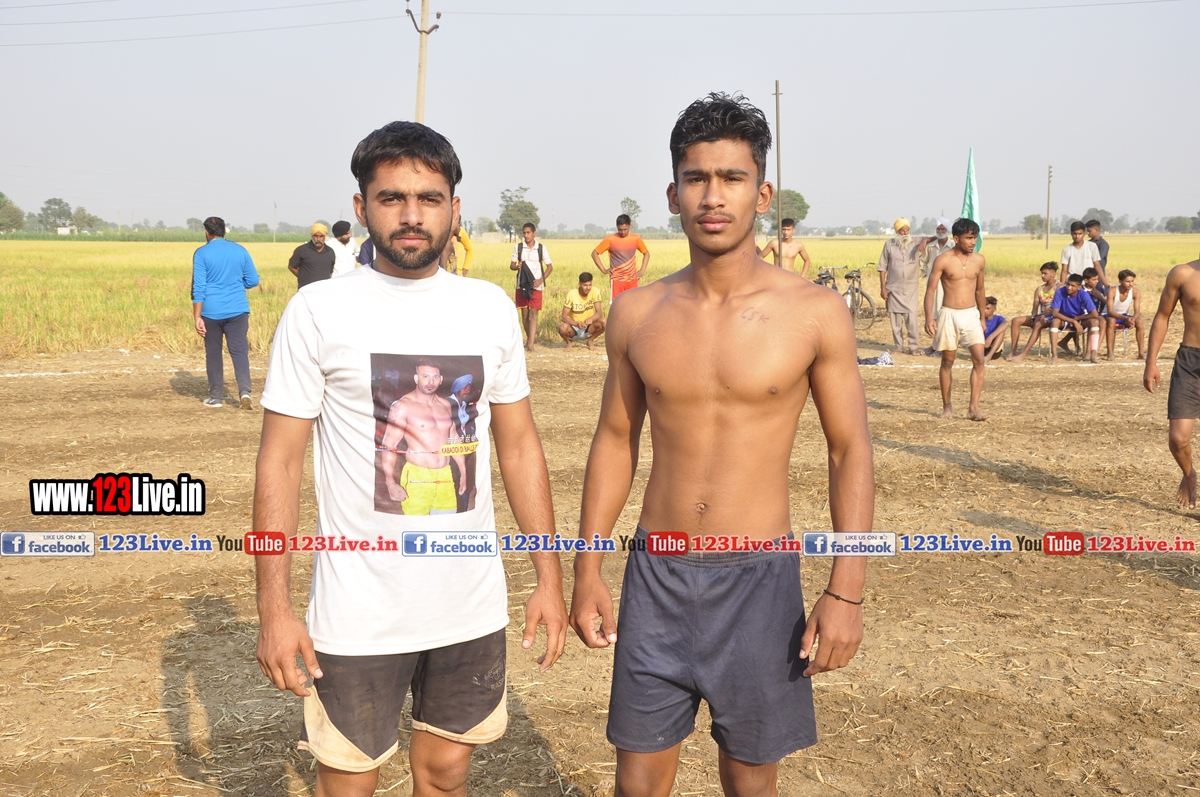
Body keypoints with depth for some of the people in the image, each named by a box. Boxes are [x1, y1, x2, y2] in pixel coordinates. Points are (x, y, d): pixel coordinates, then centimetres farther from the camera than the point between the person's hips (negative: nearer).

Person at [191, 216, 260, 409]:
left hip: (211, 312, -1)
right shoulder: (240, 250, 5)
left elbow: (198, 287, -8)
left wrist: (197, 317, -8)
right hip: (237, 311, 1)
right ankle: (245, 391, -17)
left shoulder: (202, 253, -3)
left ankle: (216, 397, 14)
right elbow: (253, 280, 8)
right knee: (239, 351, 1)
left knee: (213, 353, 10)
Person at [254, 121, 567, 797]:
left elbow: (520, 445, 9)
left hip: (473, 606, 3)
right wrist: (274, 608, -11)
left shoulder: (491, 308, 3)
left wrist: (549, 577, 6)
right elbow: (281, 462, -6)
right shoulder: (319, 310, -7)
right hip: (358, 614, -3)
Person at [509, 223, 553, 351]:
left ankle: (530, 343, -16)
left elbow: (550, 266, 3)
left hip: (536, 285, -2)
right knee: (524, 313, 7)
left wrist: (541, 280, -10)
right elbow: (512, 265, 8)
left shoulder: (541, 248, 0)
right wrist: (516, 266, -16)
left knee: (533, 313, -9)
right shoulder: (518, 247, 4)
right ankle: (531, 337, 23)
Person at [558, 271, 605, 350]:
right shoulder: (572, 294, -17)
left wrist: (591, 319, -41)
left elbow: (599, 313, -17)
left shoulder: (595, 292, -13)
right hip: (573, 329, -2)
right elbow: (564, 316, -19)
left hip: (588, 328, 2)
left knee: (603, 322, -27)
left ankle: (590, 340, 3)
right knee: (563, 328, -35)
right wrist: (577, 324, -39)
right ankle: (568, 342, 2)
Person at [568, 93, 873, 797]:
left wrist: (848, 589, -10)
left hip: (758, 579, -2)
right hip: (657, 574, 2)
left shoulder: (816, 314, -8)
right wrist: (588, 570, 5)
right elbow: (615, 440, 9)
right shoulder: (637, 314, 0)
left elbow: (851, 452, -4)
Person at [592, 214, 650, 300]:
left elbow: (646, 253, 16)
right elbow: (594, 253, 1)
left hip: (632, 280, 3)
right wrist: (603, 270, -6)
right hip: (617, 280, -3)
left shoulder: (636, 238, 1)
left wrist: (642, 270, 4)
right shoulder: (610, 239, -7)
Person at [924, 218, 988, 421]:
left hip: (971, 315, 3)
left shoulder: (979, 261, 5)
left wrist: (983, 317, 21)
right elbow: (930, 290, -8)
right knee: (947, 362, 7)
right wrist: (928, 318, -19)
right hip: (949, 315, -3)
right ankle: (947, 407, 19)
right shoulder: (943, 261, -7)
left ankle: (974, 407, -9)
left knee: (979, 360, -10)